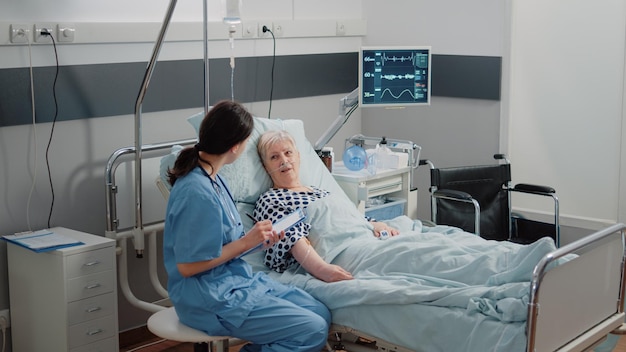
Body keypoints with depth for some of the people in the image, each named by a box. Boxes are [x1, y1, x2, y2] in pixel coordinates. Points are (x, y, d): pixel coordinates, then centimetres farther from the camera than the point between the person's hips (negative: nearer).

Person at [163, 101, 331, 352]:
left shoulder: (212, 179, 6)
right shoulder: (197, 192, -23)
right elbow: (187, 266, -21)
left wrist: (258, 239, 2)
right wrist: (246, 242, -17)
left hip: (238, 279, 9)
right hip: (212, 298, -9)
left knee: (321, 314, 2)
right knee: (313, 331, -12)